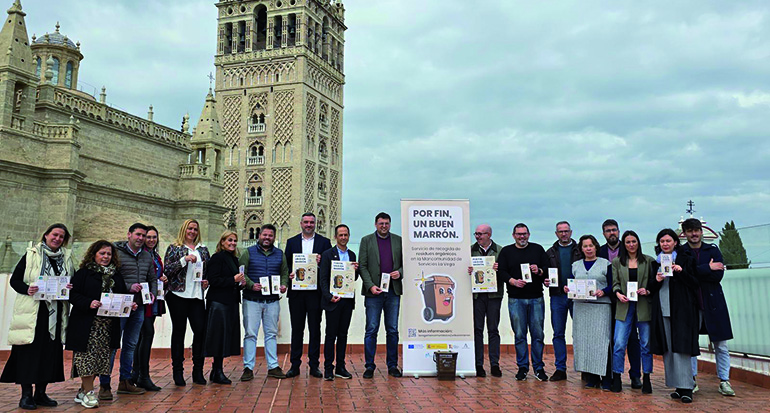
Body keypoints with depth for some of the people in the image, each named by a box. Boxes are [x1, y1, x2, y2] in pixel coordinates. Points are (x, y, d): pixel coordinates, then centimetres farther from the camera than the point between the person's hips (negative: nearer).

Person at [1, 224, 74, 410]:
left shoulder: (67, 258, 12)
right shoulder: (31, 255, 1)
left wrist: (70, 288, -6)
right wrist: (27, 289, -18)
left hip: (56, 313, 4)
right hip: (32, 312, -4)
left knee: (51, 352, 6)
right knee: (29, 351, -3)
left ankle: (41, 393, 17)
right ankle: (26, 395, 7)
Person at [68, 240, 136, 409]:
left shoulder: (116, 275, 16)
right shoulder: (83, 273, 0)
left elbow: (123, 295, 19)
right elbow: (73, 294, -8)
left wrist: (130, 305, 0)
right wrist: (89, 303, -22)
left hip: (109, 325, 5)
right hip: (87, 324, -5)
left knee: (101, 356, 6)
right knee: (87, 356, -6)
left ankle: (83, 391, 19)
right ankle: (88, 392, 4)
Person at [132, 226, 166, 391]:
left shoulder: (156, 256, 19)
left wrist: (164, 280, 6)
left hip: (154, 301, 9)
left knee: (142, 336, 13)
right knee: (148, 333, -13)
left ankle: (136, 374, 22)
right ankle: (144, 377, -8)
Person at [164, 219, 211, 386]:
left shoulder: (203, 249, 15)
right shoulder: (174, 248, 3)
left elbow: (208, 270, 21)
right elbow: (167, 270, -6)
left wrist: (207, 281, 3)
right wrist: (185, 259, -16)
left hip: (197, 296, 3)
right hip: (178, 295, -3)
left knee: (200, 330, -3)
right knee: (179, 332, 4)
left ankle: (198, 371, 8)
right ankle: (178, 372, 14)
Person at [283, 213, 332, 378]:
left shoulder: (324, 242, 7)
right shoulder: (291, 242, 12)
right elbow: (286, 265, 10)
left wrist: (321, 262, -15)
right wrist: (290, 274, -9)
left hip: (315, 291, -1)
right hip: (296, 291, 1)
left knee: (315, 328, 3)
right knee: (297, 328, 6)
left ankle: (314, 365, 11)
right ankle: (295, 365, 14)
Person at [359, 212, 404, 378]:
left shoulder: (398, 240, 10)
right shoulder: (366, 240, 4)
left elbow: (405, 262, 14)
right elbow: (362, 266, 0)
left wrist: (400, 272, -8)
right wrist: (370, 285, -11)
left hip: (393, 291, 2)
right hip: (373, 291, -2)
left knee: (393, 330, 8)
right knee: (371, 330, 0)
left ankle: (392, 365, 18)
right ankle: (369, 366, 9)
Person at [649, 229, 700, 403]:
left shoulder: (686, 259, 5)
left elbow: (695, 284, 0)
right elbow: (651, 288, 13)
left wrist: (681, 272, -15)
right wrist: (657, 280, -8)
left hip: (681, 309, -4)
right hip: (662, 309, 4)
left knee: (680, 348, -9)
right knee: (667, 348, 4)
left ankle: (686, 388, -6)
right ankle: (678, 386, 12)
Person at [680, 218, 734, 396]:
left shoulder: (713, 250, 7)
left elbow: (718, 275, -6)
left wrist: (695, 271, -13)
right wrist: (707, 269, -15)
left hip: (713, 302, 1)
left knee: (720, 345, 3)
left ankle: (724, 381, 13)